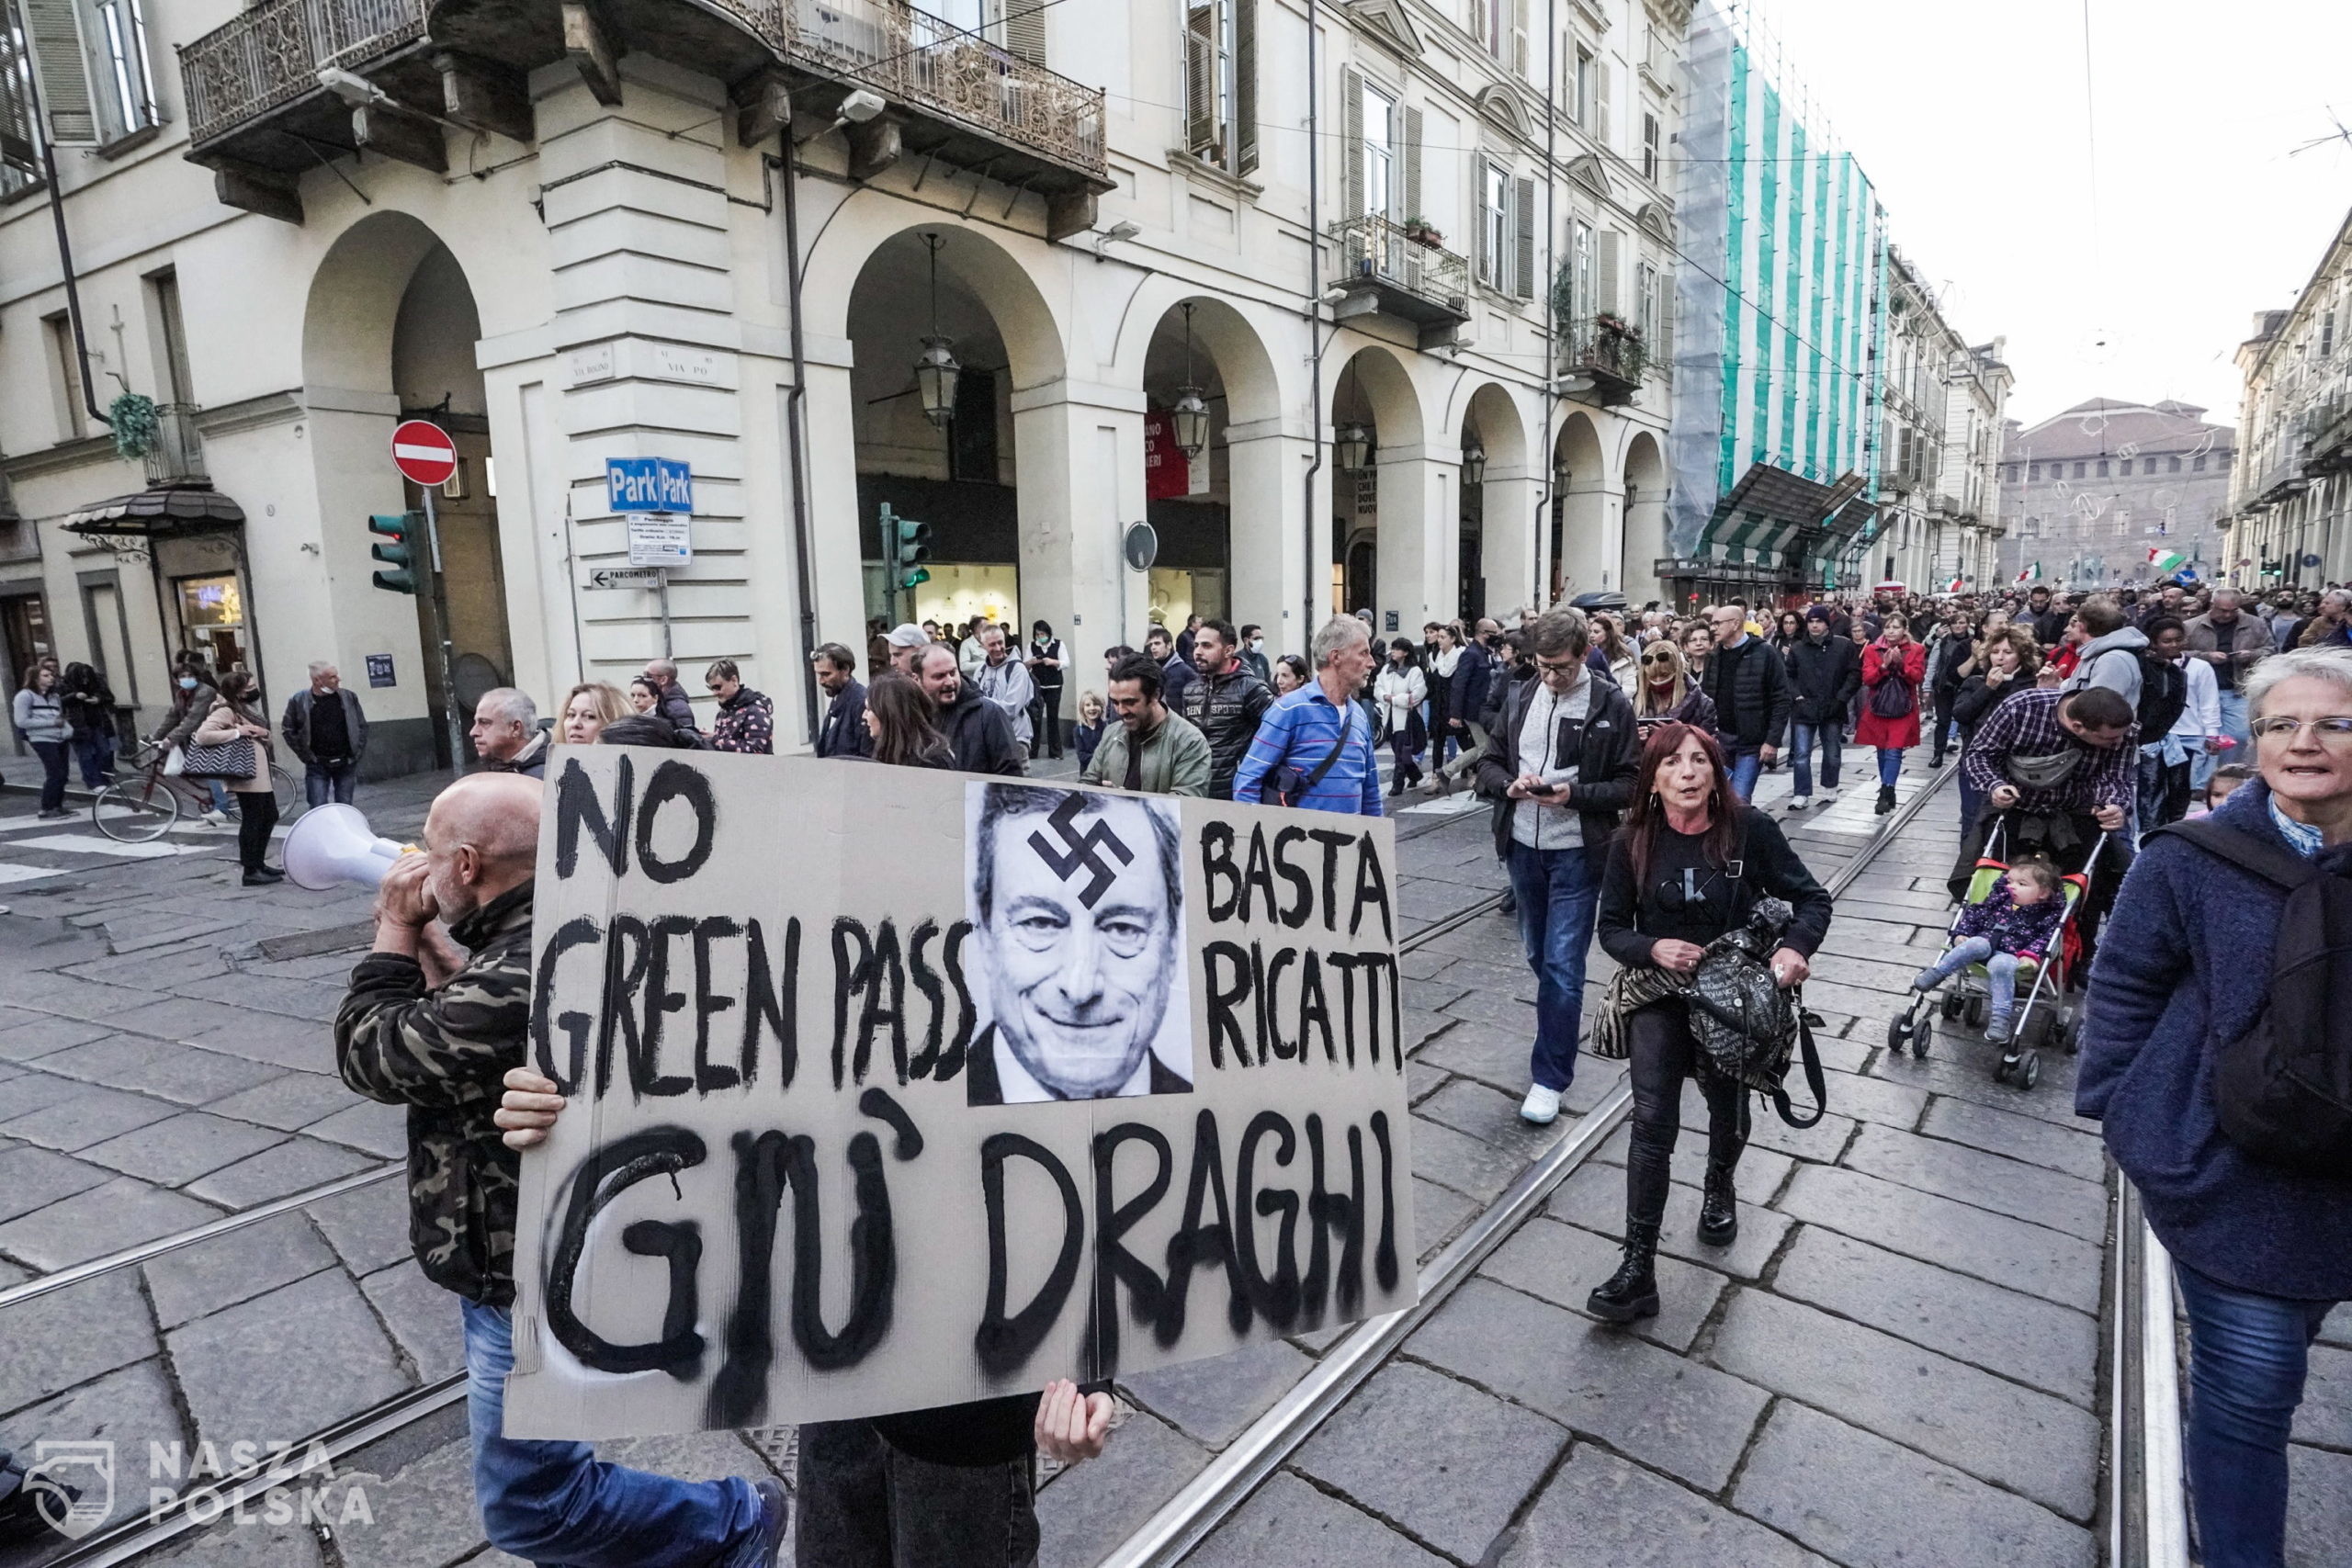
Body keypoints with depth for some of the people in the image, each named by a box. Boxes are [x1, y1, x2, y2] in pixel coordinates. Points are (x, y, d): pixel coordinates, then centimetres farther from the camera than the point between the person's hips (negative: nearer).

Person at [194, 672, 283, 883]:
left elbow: (266, 739, 19)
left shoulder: (247, 709, 16)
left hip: (261, 774, 10)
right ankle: (250, 872, 0)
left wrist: (263, 732, -3)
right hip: (247, 776, -10)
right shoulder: (225, 711, -12)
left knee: (269, 817, 17)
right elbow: (202, 735, -24)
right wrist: (237, 732, -21)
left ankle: (259, 863, 28)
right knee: (251, 821, -5)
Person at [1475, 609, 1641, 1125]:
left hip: (1577, 853, -5)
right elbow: (1489, 763, 9)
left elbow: (1631, 783, -7)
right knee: (1539, 957, 19)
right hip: (1524, 847, 5)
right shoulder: (1520, 697, 4)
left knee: (1562, 967, -3)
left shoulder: (1612, 704, -8)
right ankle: (1563, 1020, 44)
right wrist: (1510, 784, -13)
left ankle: (1549, 1078, 7)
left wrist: (1574, 795, -22)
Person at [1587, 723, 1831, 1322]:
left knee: (1729, 1107, 21)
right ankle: (1638, 1268, -4)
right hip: (1660, 993, -1)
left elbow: (1812, 899, -5)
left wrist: (1795, 947, -23)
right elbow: (1611, 928, -2)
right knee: (1653, 1121, -12)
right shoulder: (1633, 844, -10)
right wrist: (1652, 948, -22)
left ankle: (1719, 1186, 56)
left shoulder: (1750, 829, -13)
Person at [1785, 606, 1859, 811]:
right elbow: (1789, 676, 10)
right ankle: (1802, 795, -1)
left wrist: (1841, 698, -10)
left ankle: (1829, 788, 31)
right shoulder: (1798, 649, 3)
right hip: (1804, 710, 0)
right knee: (1801, 754, -5)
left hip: (1833, 710, 0)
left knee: (1832, 754, 14)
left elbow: (1855, 674, -2)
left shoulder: (1845, 646, -2)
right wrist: (1796, 696, -4)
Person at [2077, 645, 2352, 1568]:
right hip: (2228, 1170, -3)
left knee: (2261, 1376, 20)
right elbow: (2125, 985, -6)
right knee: (2249, 1386, 4)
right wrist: (2119, 1109, -8)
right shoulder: (2193, 861, -11)